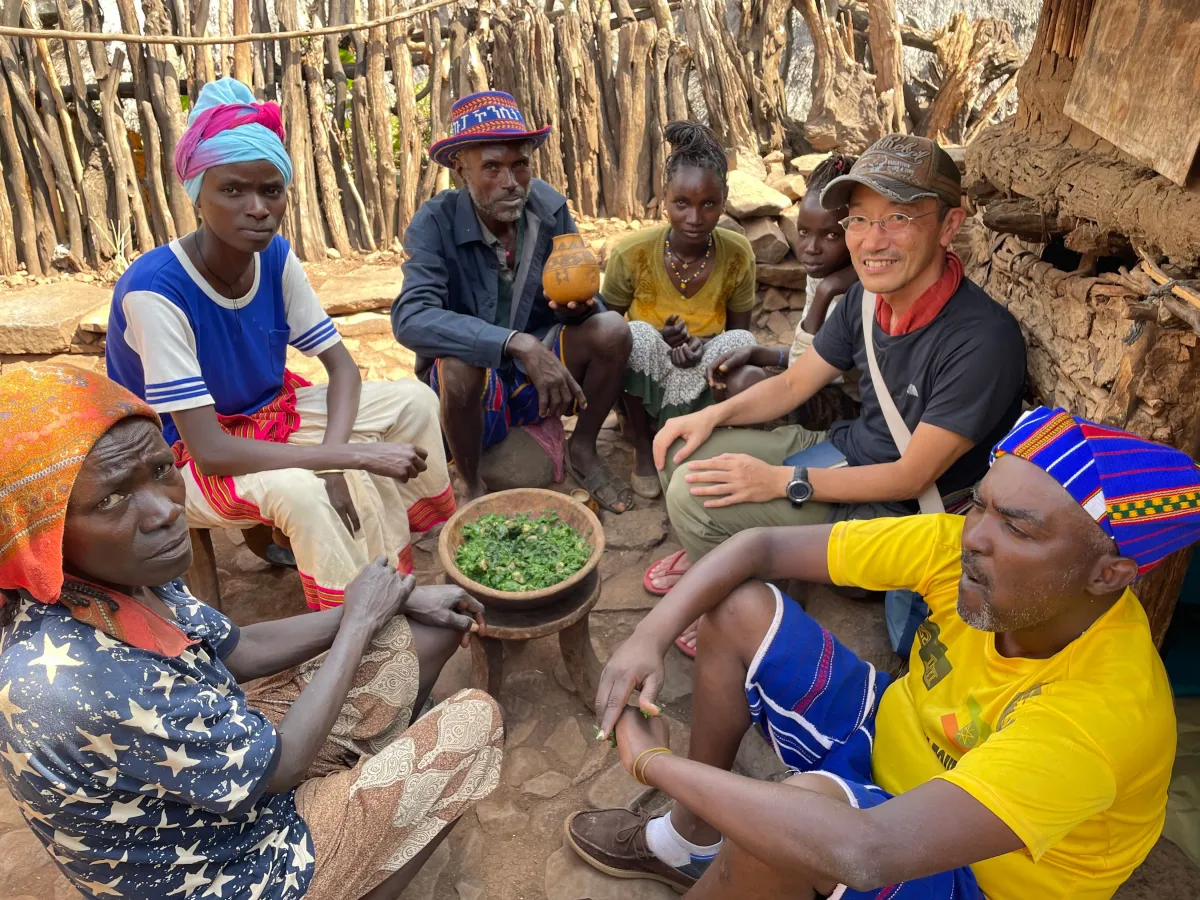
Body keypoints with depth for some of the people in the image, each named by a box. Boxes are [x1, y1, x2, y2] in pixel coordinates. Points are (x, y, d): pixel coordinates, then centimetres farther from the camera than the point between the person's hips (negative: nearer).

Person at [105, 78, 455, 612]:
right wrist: (355, 454, -36)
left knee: (415, 401, -6)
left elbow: (342, 366, -7)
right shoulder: (156, 290, -31)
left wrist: (333, 455, -25)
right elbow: (210, 451, -35)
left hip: (270, 411, 7)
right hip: (180, 457, -6)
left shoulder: (276, 257, -14)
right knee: (298, 491, -36)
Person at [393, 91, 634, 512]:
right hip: (467, 386, -3)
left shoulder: (551, 209, -8)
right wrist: (517, 344, -43)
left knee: (611, 328, -20)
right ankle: (474, 488, -9)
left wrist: (579, 304, -30)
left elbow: (581, 304, -3)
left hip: (537, 375, 4)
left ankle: (582, 450, 4)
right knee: (460, 363, -36)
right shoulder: (434, 224, -18)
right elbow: (410, 318, -33)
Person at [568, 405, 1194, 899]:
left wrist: (654, 762, -37)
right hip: (889, 742, 6)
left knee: (806, 805, -37)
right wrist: (652, 634, -31)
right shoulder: (961, 547, -22)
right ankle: (692, 841, 10)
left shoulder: (1105, 709, -38)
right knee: (737, 609, -9)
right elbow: (762, 545, -16)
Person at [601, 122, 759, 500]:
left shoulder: (737, 254, -13)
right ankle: (643, 447, -9)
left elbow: (739, 331, -2)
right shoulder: (631, 253, -19)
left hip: (702, 390, 1)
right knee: (639, 335, -31)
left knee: (740, 343, -27)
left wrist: (701, 348, -25)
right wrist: (660, 342, -27)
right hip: (639, 389, -1)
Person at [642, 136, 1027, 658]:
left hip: (898, 511, -7)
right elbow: (793, 385, 6)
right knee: (683, 453, 0)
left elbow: (912, 477, -24)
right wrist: (714, 415, -10)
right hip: (843, 448, 8)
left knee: (699, 498, -21)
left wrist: (783, 481, -25)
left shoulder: (983, 341, -28)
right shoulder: (868, 297, -5)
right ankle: (710, 558, 26)